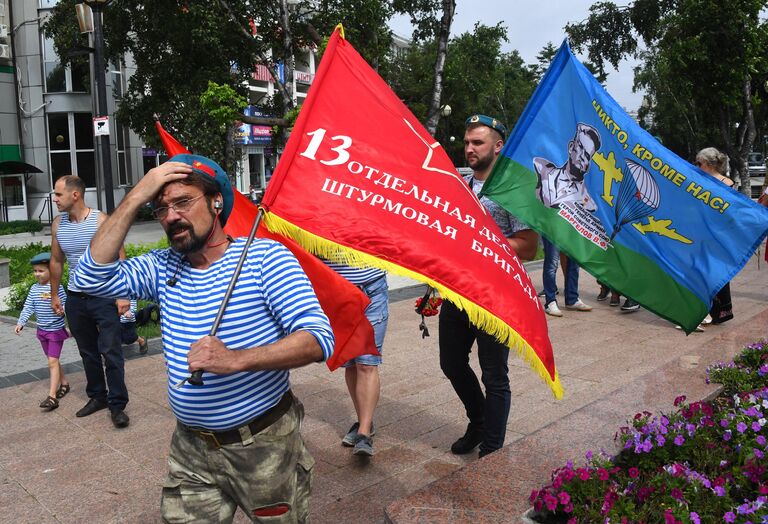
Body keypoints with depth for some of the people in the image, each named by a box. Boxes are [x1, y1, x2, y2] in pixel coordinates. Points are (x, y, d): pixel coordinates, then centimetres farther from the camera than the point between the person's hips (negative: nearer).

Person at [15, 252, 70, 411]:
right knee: (53, 360, 17)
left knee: (52, 361, -10)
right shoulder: (34, 289, 3)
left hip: (56, 330, -6)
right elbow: (28, 307, 2)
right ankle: (64, 383, 35)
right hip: (42, 330, 6)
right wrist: (21, 322, -9)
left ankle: (52, 397, -12)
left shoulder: (57, 287, -14)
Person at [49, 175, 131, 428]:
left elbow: (119, 258, -11)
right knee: (88, 352, 14)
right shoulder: (58, 225, 4)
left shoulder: (101, 220, -12)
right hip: (75, 299, 5)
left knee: (111, 352, -5)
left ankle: (117, 405, 3)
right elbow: (56, 261, 16)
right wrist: (54, 295, 17)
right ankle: (97, 397, 28)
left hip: (104, 296, -5)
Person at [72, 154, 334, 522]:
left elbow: (319, 339, -21)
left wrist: (236, 360, -35)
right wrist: (135, 198, -12)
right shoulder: (163, 267, 4)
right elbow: (91, 277, -9)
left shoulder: (264, 256, -13)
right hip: (192, 450, 4)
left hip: (264, 446, -4)